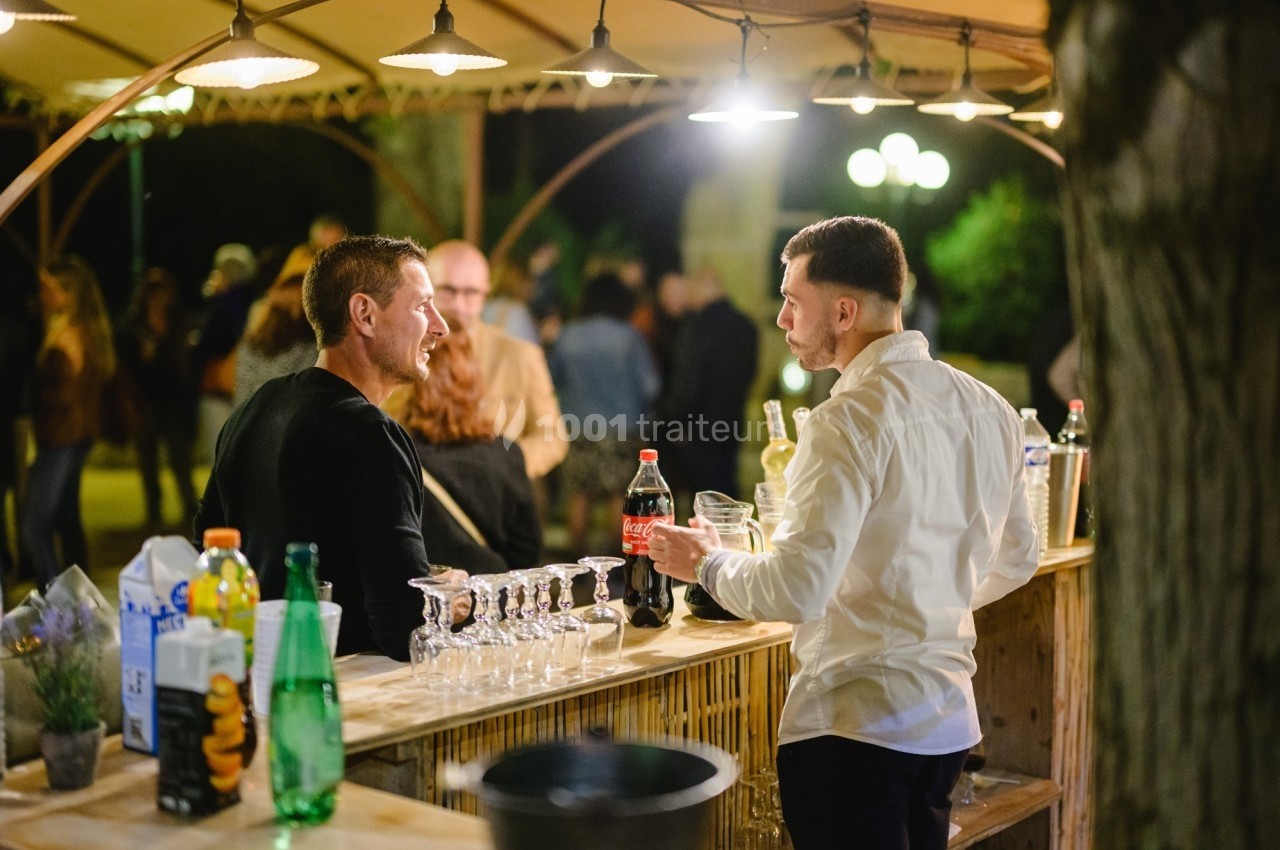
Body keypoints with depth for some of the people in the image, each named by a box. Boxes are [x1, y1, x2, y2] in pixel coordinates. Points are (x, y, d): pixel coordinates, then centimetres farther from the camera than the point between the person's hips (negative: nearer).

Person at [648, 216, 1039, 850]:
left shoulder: (850, 420, -18)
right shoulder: (988, 409, 7)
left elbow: (795, 590, -23)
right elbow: (1014, 561, 18)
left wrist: (708, 564, -5)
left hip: (853, 725, -8)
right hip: (948, 719, 8)